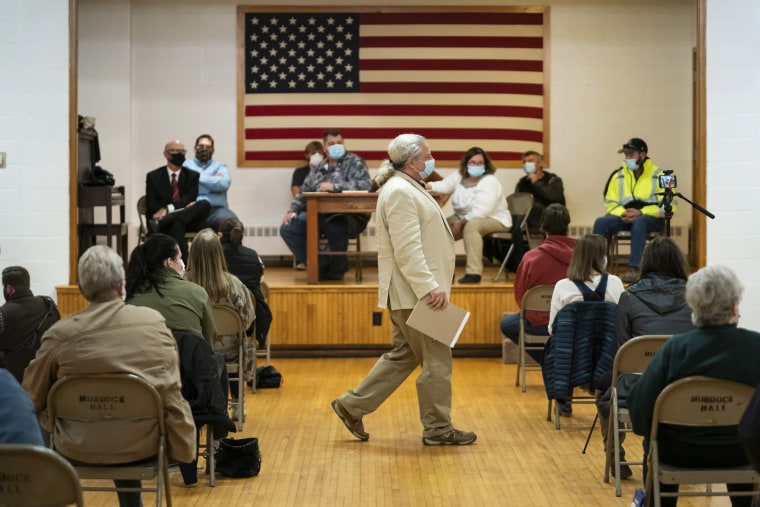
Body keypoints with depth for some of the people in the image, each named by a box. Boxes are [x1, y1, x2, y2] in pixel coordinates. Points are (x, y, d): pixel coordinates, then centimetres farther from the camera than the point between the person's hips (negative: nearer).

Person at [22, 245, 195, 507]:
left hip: (80, 448, -1)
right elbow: (170, 392, -1)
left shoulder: (59, 334, -14)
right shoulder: (154, 321, -8)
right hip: (142, 443, 2)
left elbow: (34, 397, -1)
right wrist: (183, 447, 8)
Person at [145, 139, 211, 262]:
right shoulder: (153, 176, 9)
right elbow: (151, 206, -1)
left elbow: (189, 200, -3)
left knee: (205, 204, -30)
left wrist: (168, 209, -22)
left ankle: (162, 221, -43)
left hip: (187, 220, 2)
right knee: (177, 225, -39)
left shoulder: (192, 176, 13)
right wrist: (183, 207, -15)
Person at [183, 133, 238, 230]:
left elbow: (224, 184, -2)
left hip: (216, 209, 1)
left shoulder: (220, 167, 21)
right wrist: (213, 179, 5)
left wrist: (199, 177, 2)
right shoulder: (186, 164, 21)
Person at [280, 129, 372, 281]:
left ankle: (336, 268, -8)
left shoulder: (354, 162, 4)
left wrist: (335, 186, -20)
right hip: (319, 215, 6)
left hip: (346, 215, -6)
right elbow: (303, 194, 23)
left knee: (336, 228, -39)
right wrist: (293, 211, 4)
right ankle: (320, 266, -4)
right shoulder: (318, 169, 21)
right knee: (287, 228, -11)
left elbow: (365, 185, -13)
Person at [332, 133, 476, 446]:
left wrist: (431, 285, 21)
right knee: (436, 360, -1)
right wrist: (429, 287, -27)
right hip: (415, 293, -11)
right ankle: (438, 429, 9)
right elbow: (407, 250, -24)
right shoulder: (400, 192, -16)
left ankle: (352, 405, 20)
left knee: (403, 356, 16)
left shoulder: (409, 188, 18)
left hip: (416, 292, 11)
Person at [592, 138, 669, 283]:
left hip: (650, 217, -4)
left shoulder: (658, 175, 0)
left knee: (638, 223, -40)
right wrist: (623, 213, -12)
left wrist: (641, 212, -19)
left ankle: (634, 269, -43)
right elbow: (610, 202, 11)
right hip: (625, 216, 4)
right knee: (601, 222, -25)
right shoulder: (619, 175, 11)